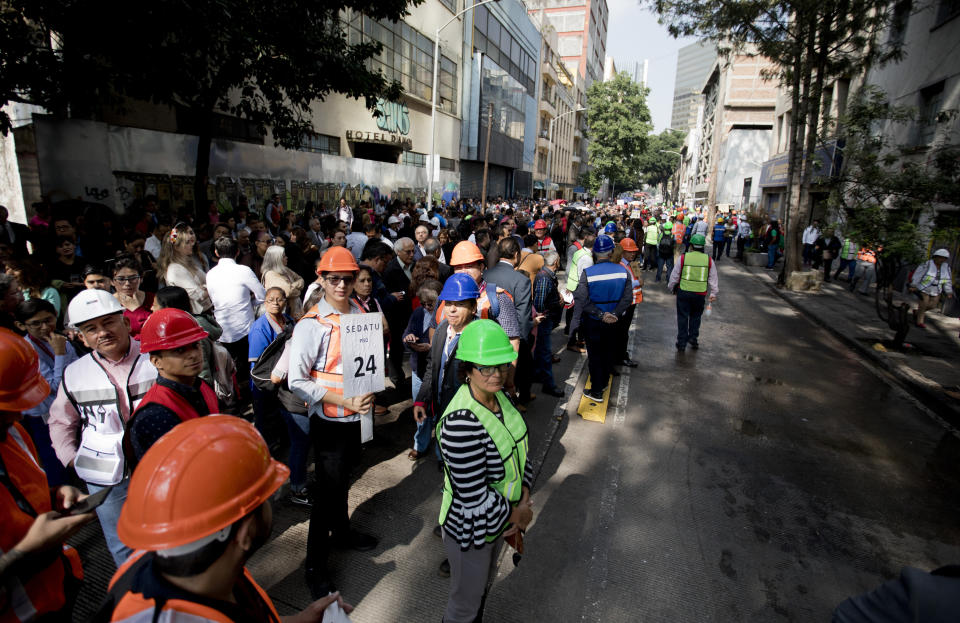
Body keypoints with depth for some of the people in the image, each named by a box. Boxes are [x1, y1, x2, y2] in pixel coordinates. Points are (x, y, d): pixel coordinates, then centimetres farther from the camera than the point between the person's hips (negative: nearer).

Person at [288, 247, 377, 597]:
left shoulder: (361, 315, -1)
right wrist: (342, 400, -23)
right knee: (329, 488, 4)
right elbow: (296, 381, -17)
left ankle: (341, 530, 47)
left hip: (357, 416, 5)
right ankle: (315, 565, 23)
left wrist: (369, 393, -7)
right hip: (328, 421, -5)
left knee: (343, 479, 24)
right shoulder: (311, 325, -16)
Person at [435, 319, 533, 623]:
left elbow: (517, 445, 3)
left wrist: (523, 496, -7)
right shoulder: (460, 423, -37)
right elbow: (474, 497, -31)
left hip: (498, 520, 8)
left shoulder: (498, 395, -11)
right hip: (470, 528, -7)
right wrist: (515, 514, -16)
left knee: (483, 582, 33)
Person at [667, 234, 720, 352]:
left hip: (683, 292, -1)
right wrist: (713, 293, 15)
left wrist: (671, 287, 16)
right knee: (695, 316, 21)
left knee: (682, 317, 8)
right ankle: (693, 338, 22)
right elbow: (713, 279, 5)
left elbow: (674, 275, 1)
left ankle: (681, 343, 12)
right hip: (700, 294, 1)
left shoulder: (683, 258, -7)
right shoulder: (709, 260, -2)